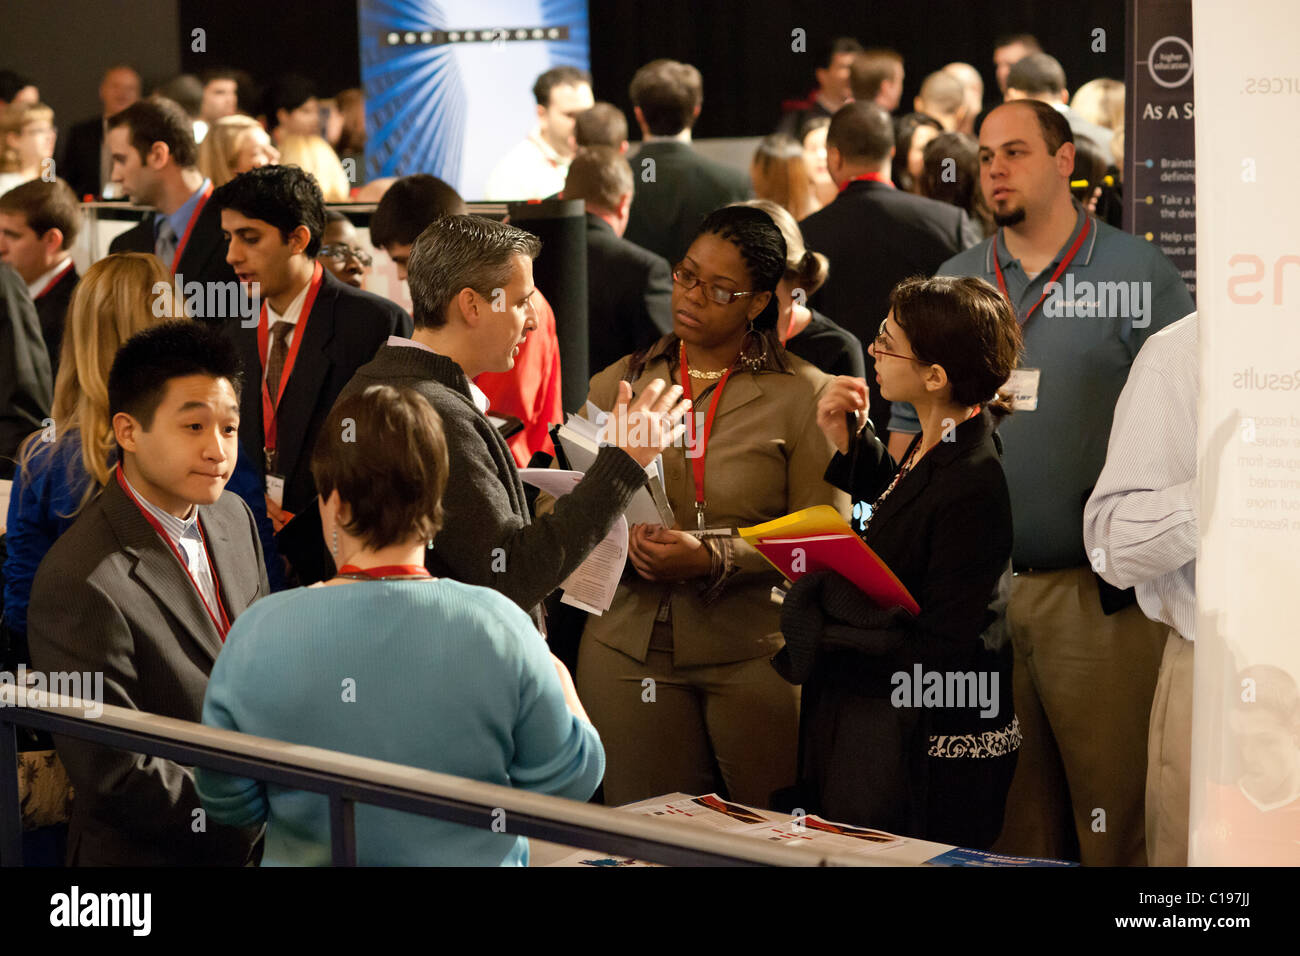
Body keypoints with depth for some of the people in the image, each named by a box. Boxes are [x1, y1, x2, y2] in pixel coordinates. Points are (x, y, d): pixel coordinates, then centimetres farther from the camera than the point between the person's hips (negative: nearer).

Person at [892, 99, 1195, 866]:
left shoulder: (1138, 274, -1)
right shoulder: (953, 284, 13)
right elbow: (911, 422, 17)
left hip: (1098, 594, -4)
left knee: (1117, 812, -2)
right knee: (1008, 816, 10)